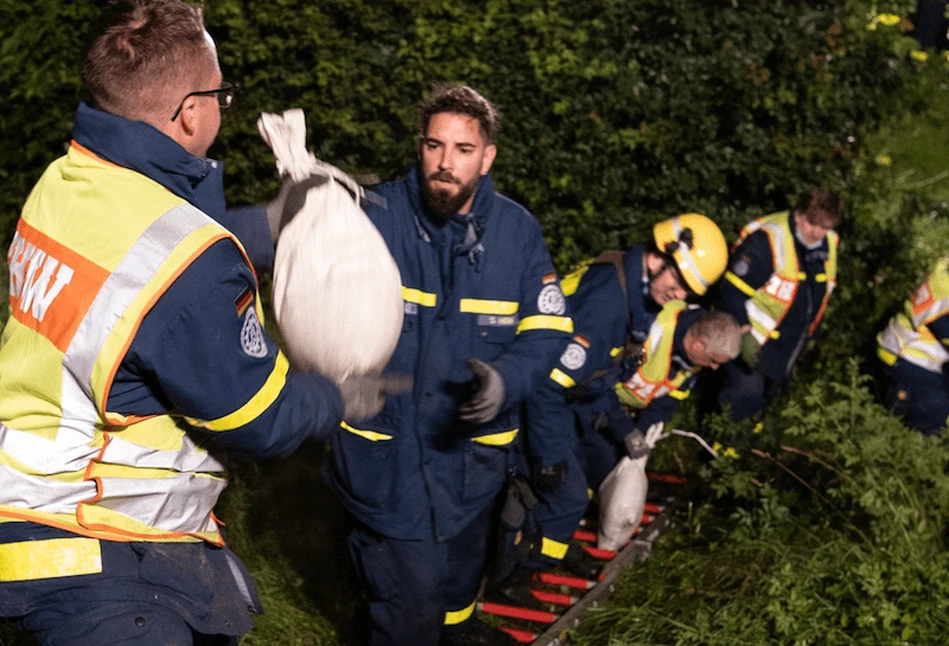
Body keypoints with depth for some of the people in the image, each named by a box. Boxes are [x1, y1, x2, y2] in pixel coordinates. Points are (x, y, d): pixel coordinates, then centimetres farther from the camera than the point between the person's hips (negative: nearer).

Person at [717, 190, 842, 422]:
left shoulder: (828, 243, -4)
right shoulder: (767, 240, -28)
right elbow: (733, 292, -24)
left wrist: (809, 331, 19)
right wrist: (745, 338, -25)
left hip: (788, 341, 7)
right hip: (754, 336, -7)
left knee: (767, 393, 21)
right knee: (746, 392, -14)